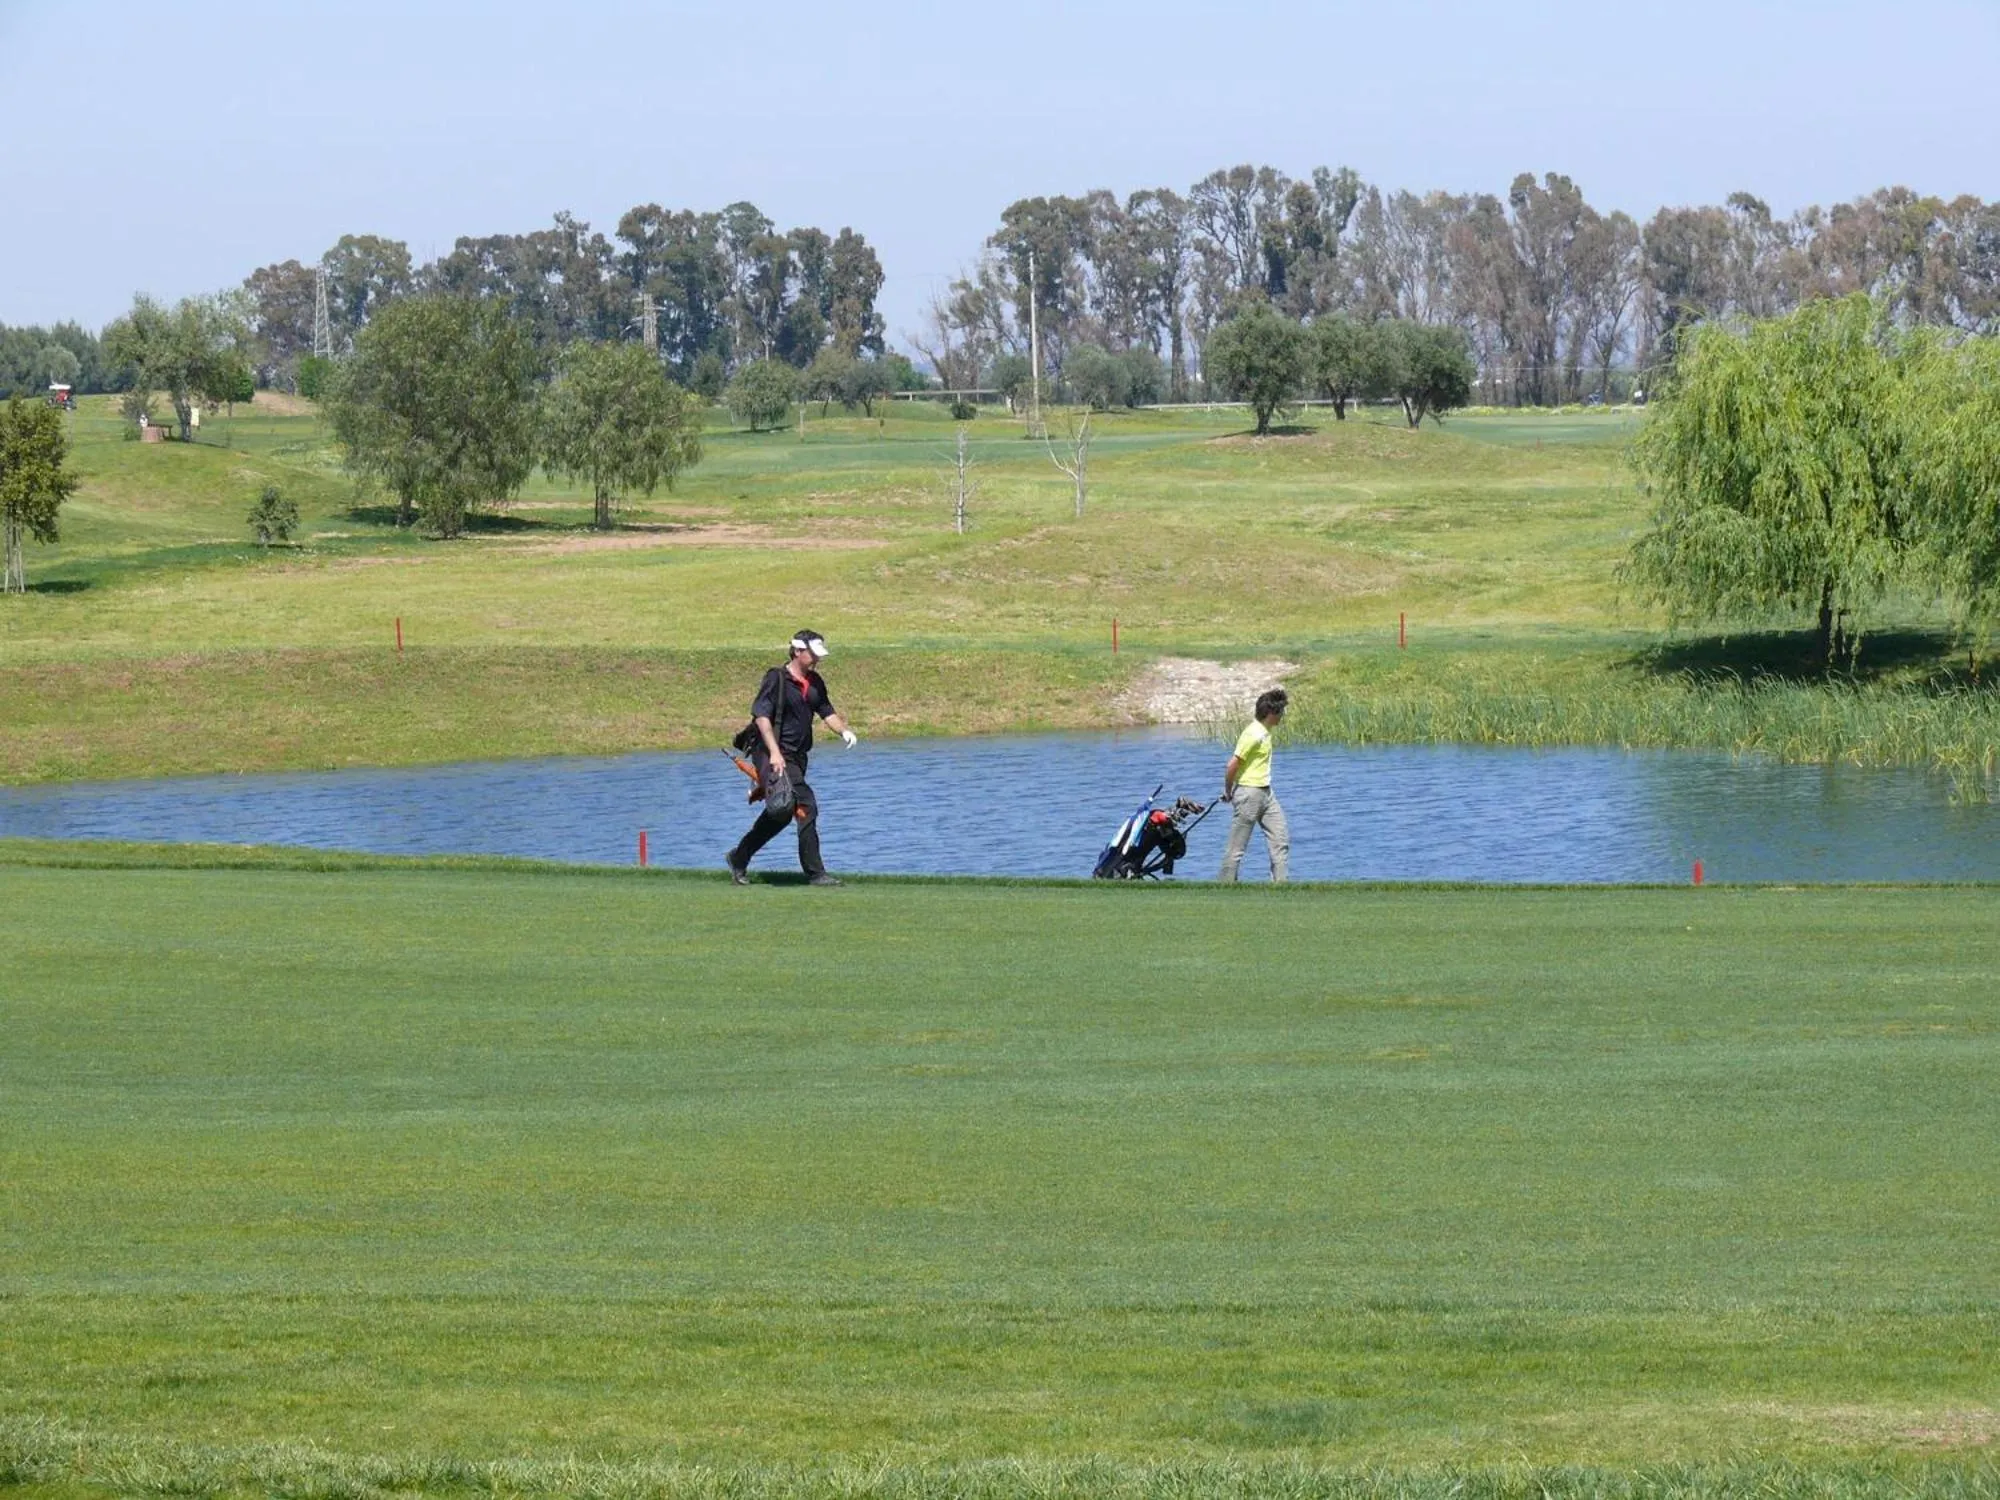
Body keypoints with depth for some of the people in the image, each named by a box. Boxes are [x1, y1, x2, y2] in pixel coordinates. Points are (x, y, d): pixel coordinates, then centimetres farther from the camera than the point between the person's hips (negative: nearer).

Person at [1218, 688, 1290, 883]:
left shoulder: (1265, 731, 9)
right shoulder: (1254, 735, -20)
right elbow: (1232, 766, -20)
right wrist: (1228, 793, -7)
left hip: (1265, 792, 9)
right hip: (1249, 792, -9)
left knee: (1281, 838, 5)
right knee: (1237, 846, -2)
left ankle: (1280, 882, 6)